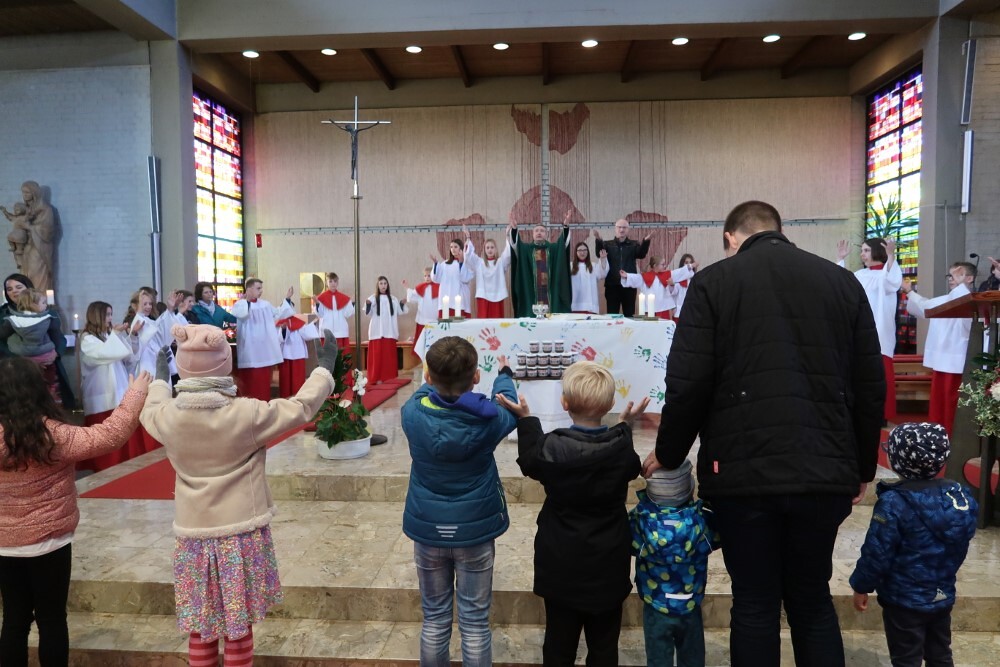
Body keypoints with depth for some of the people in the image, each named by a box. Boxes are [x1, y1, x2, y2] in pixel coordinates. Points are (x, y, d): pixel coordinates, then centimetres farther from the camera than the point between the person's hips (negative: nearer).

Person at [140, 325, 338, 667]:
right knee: (238, 626, 11)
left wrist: (160, 376, 35)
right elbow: (301, 407, -7)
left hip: (195, 534, 3)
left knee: (200, 627, 16)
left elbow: (150, 410, 16)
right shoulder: (246, 414, -19)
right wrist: (325, 366, 7)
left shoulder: (167, 418, -9)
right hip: (241, 533, -3)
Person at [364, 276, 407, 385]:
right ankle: (377, 377, -1)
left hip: (389, 331, 3)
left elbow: (399, 311, 10)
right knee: (377, 354, -4)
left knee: (389, 354, 6)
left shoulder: (393, 299, 12)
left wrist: (402, 303, -6)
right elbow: (368, 312, -10)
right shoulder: (373, 298, 0)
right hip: (377, 331, -3)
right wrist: (368, 304, -29)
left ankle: (389, 376, 13)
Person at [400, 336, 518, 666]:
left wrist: (433, 381, 31)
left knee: (434, 618, 16)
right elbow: (508, 408, 8)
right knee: (475, 621, 11)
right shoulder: (487, 419, -16)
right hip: (475, 530, -1)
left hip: (427, 529, 2)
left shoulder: (413, 413, -14)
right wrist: (505, 374, 27)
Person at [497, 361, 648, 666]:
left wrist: (525, 418, 7)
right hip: (608, 568, 1)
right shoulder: (622, 448, -16)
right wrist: (625, 425, 10)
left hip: (561, 567, -1)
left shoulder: (551, 448, -20)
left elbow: (529, 461, 2)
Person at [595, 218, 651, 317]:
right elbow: (599, 254, -10)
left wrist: (646, 242, -26)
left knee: (629, 315, 6)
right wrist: (598, 241, -29)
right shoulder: (608, 244, 8)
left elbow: (641, 255, -8)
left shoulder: (634, 244, 10)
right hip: (612, 285, 0)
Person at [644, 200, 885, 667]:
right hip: (824, 470, 4)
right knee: (813, 601, 20)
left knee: (755, 604, 11)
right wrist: (863, 467, 20)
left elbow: (688, 384, -8)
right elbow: (871, 386, 10)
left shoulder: (713, 281, -1)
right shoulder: (842, 281, 10)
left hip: (744, 470, -3)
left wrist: (668, 454, 7)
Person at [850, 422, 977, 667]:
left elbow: (877, 552, -19)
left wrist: (861, 587, -7)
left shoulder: (893, 503, -24)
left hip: (904, 599, -6)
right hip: (943, 596, 7)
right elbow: (960, 549, 10)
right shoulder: (959, 496, -4)